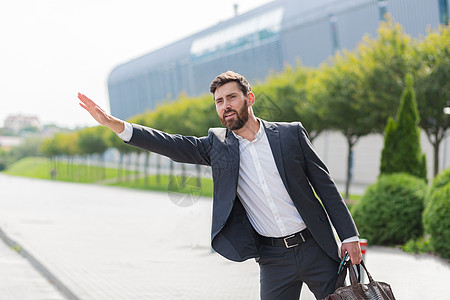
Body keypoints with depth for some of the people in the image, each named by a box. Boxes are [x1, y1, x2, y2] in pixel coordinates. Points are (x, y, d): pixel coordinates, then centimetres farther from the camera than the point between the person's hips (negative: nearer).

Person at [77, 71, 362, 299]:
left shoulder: (290, 133, 0)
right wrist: (114, 124, -16)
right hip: (273, 259, 1)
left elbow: (325, 185, 1)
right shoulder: (218, 144, 4)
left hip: (314, 249, -1)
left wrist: (349, 236, -4)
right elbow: (174, 145, -5)